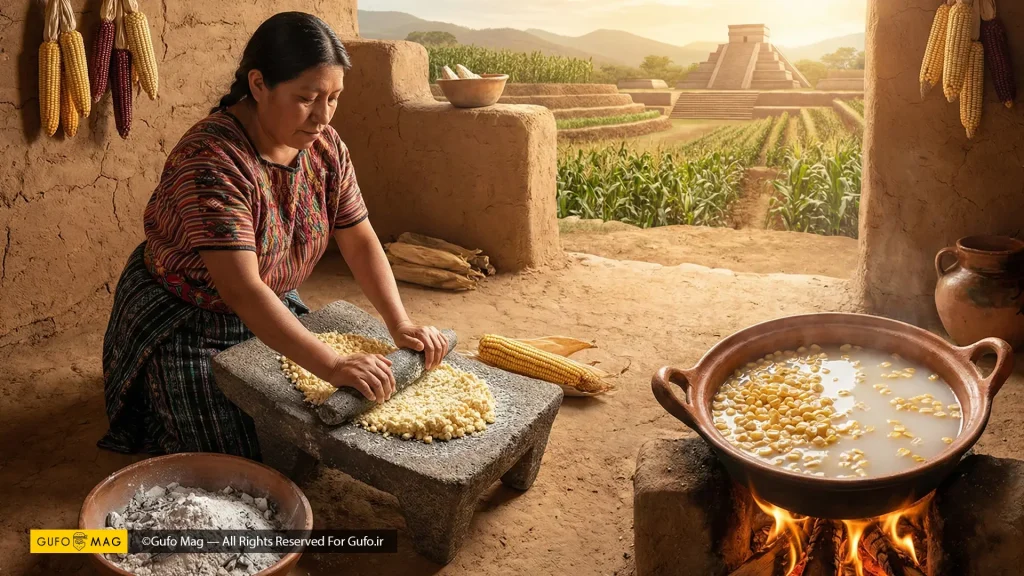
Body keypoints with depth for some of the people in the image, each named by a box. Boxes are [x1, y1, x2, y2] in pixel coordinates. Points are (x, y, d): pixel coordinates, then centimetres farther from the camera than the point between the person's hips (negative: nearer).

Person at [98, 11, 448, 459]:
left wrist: (400, 323, -21)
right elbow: (241, 290, -39)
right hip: (187, 325, -6)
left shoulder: (325, 146, -10)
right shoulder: (213, 160, -32)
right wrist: (332, 366, -44)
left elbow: (360, 241, -7)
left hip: (269, 310, 7)